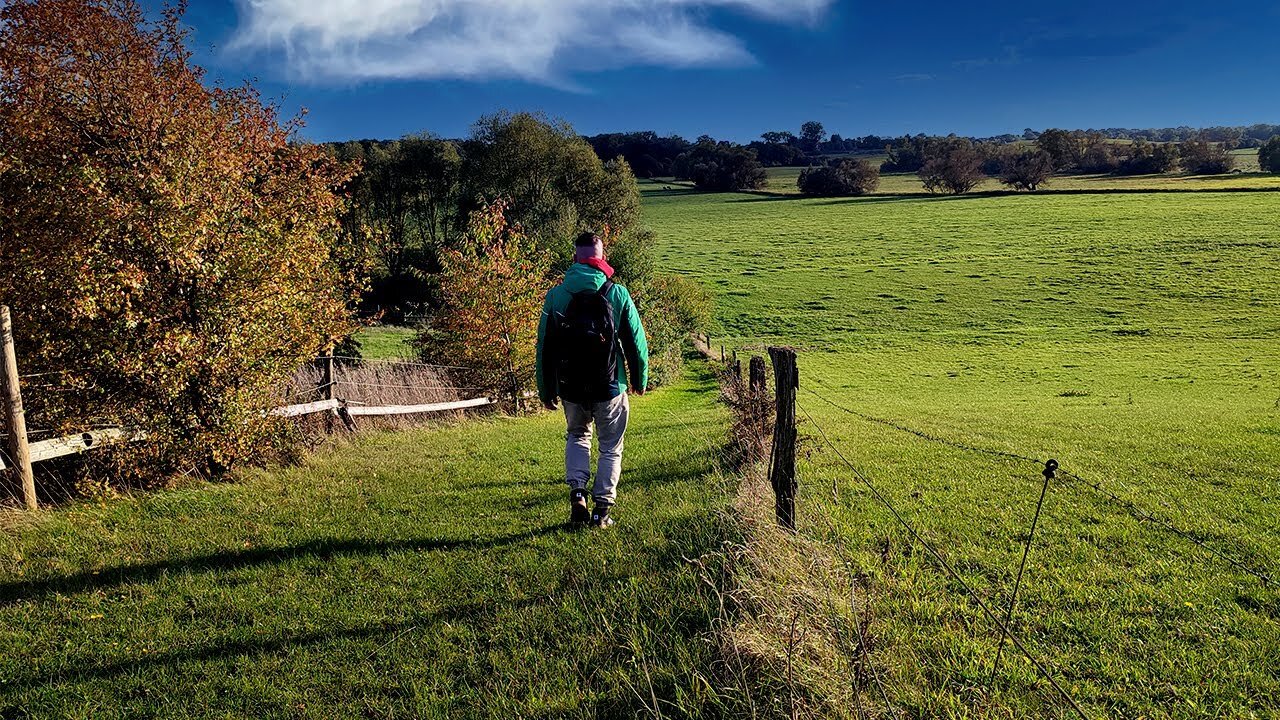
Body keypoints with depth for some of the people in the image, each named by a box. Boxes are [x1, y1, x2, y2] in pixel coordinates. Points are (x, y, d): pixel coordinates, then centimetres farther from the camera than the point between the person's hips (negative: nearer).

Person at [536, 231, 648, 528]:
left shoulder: (556, 295, -2)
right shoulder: (618, 294, -6)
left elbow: (544, 346, 2)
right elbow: (636, 341, -2)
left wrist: (545, 390, 12)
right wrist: (640, 380, 13)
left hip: (571, 388, 2)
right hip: (610, 387, -2)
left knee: (577, 436, 26)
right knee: (611, 448, 14)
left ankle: (577, 493, 8)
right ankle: (602, 509, 13)